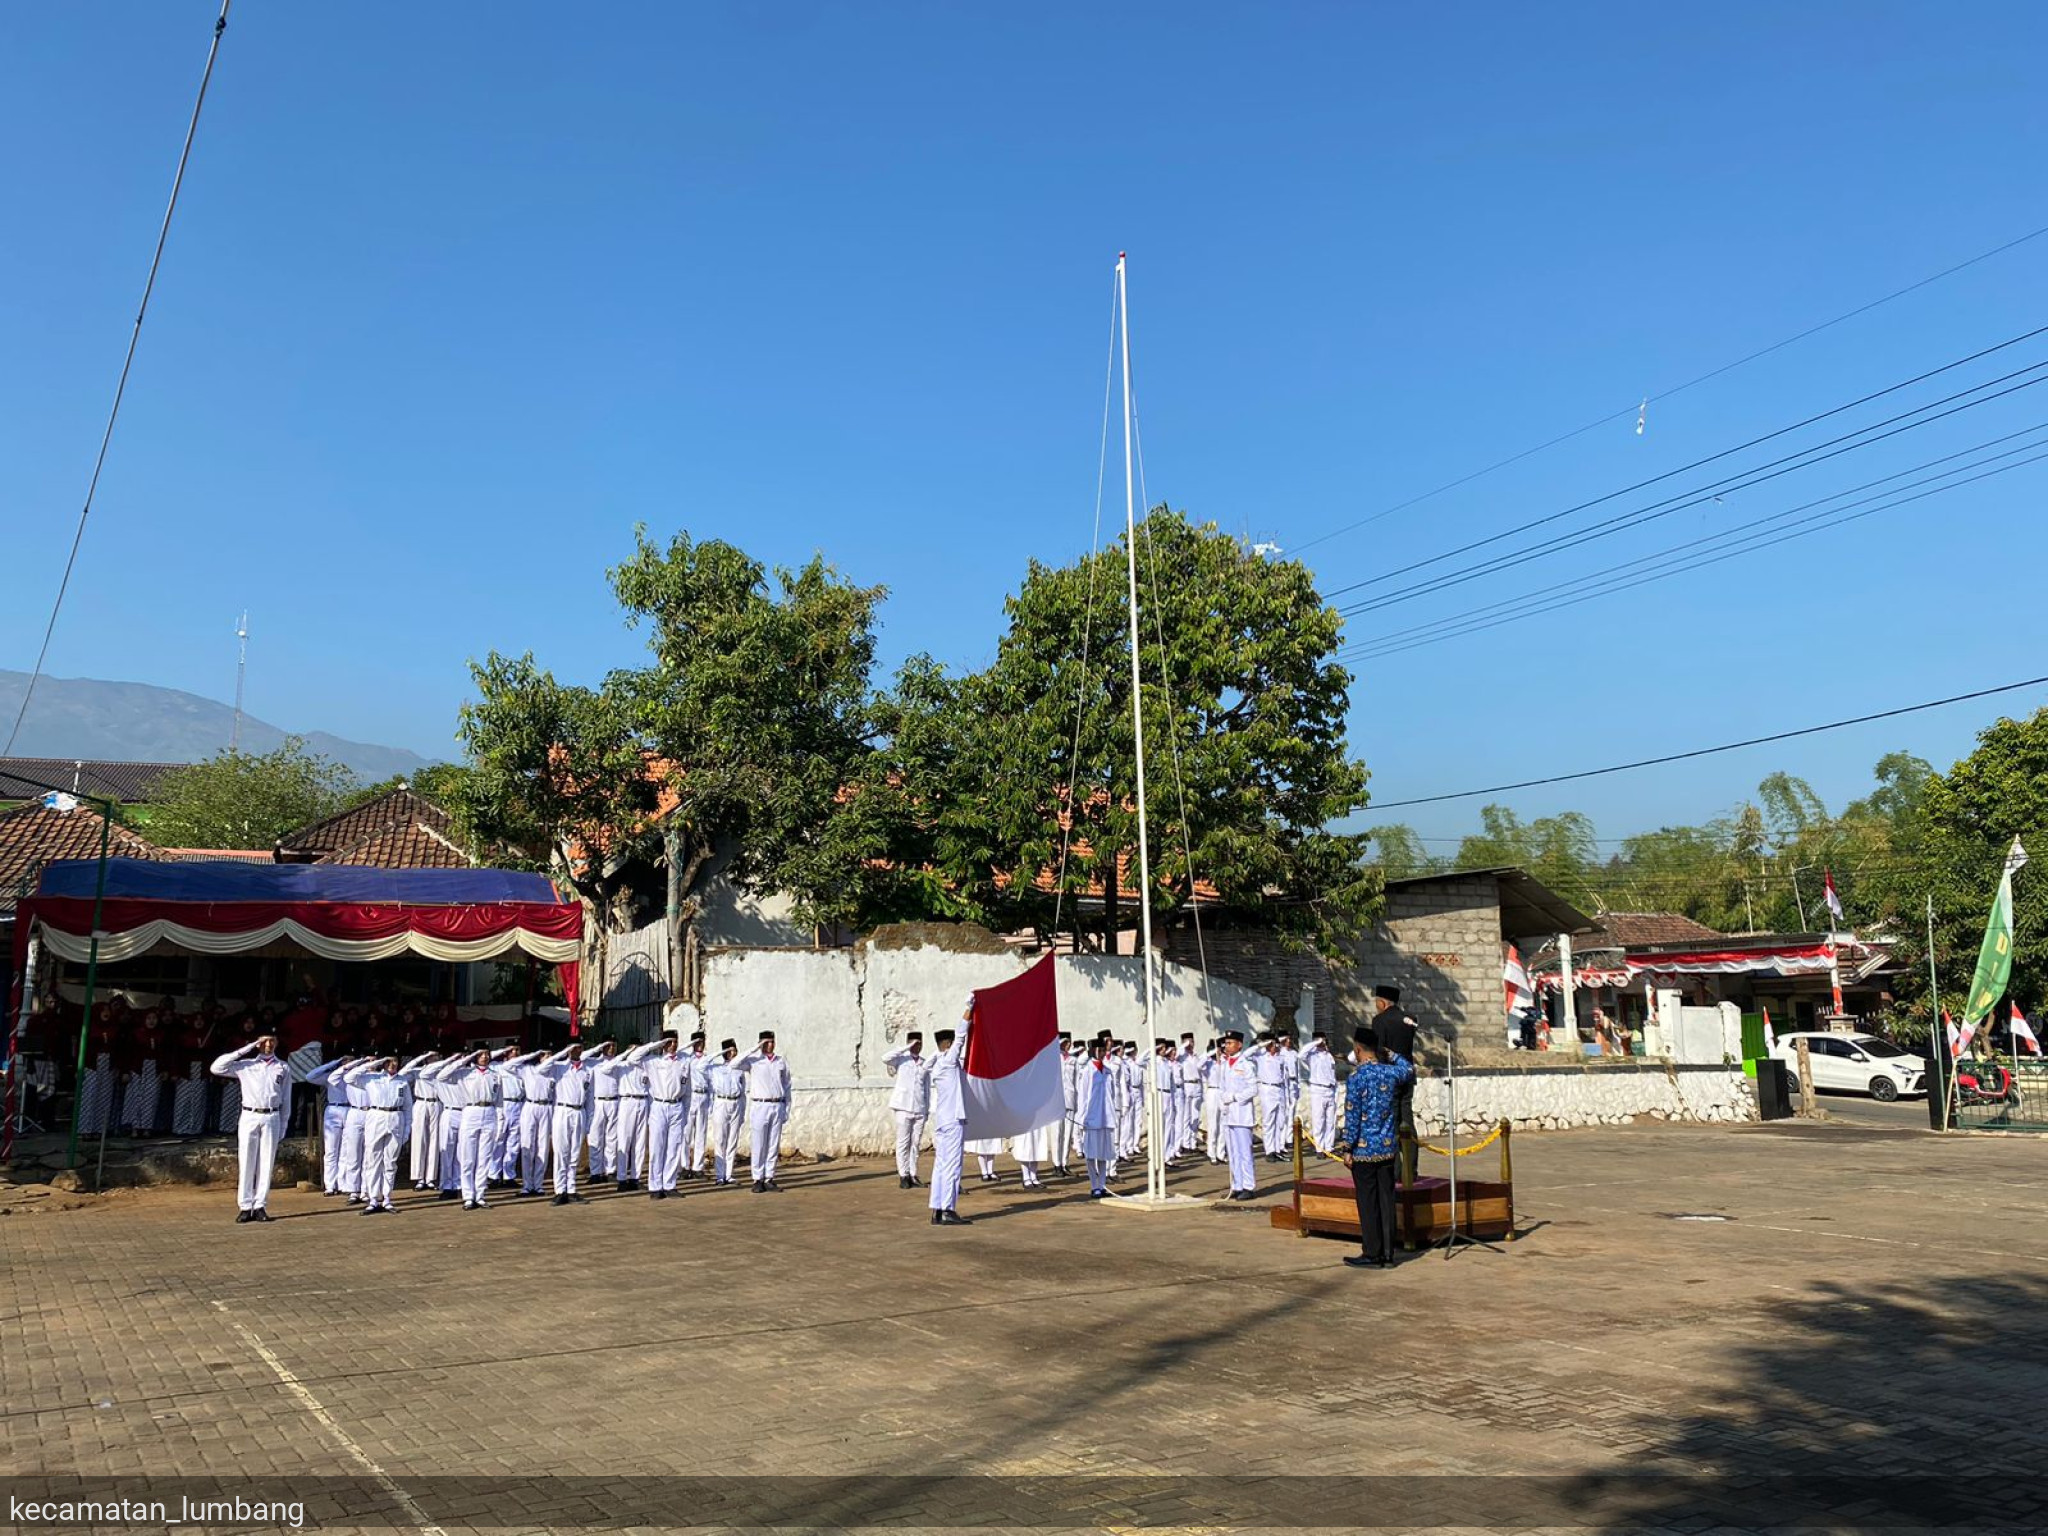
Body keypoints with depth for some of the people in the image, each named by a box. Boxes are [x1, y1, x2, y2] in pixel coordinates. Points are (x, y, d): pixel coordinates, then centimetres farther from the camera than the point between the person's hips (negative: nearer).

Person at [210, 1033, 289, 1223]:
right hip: (249, 1117, -1)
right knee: (246, 1163, -1)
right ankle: (245, 1207, 2)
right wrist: (246, 1049, -2)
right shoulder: (245, 1065, 9)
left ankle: (260, 1206, 5)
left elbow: (286, 1099, 11)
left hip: (271, 1118, 1)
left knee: (266, 1164, 1)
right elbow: (216, 1067, -2)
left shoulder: (283, 1068, 11)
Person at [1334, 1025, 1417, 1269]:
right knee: (1386, 1201, 10)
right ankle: (1387, 1254, 14)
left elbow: (1352, 1117, -13)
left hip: (1364, 1150, -5)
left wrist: (1346, 1149, -7)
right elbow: (1410, 1069, 26)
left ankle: (1372, 1255, 6)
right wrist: (1389, 1055, 27)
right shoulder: (1392, 1072, 1)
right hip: (1388, 1148, 5)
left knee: (1368, 1204, 2)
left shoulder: (1356, 1077, -14)